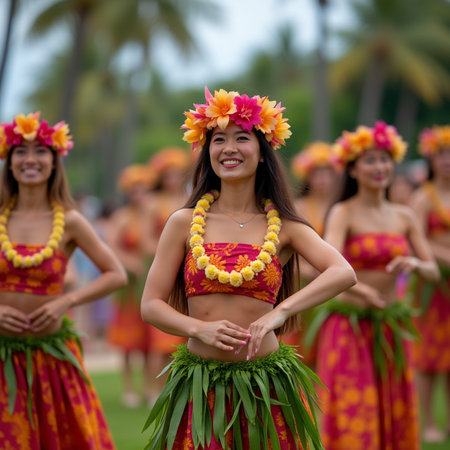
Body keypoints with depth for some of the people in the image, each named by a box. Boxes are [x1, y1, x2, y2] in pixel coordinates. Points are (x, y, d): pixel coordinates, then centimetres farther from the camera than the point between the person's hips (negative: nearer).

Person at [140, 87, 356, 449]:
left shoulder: (284, 227, 2)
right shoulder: (184, 223, 3)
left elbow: (344, 273, -14)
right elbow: (151, 305, 1)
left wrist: (280, 311, -27)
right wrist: (199, 328, -18)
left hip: (268, 387, 0)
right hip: (200, 387, 0)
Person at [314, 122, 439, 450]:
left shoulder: (404, 217, 7)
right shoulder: (343, 213, -8)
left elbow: (433, 271, 4)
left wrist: (414, 264, -19)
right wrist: (358, 287, -44)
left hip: (392, 329, 5)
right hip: (350, 327, -5)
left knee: (394, 417, 10)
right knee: (351, 421, -5)